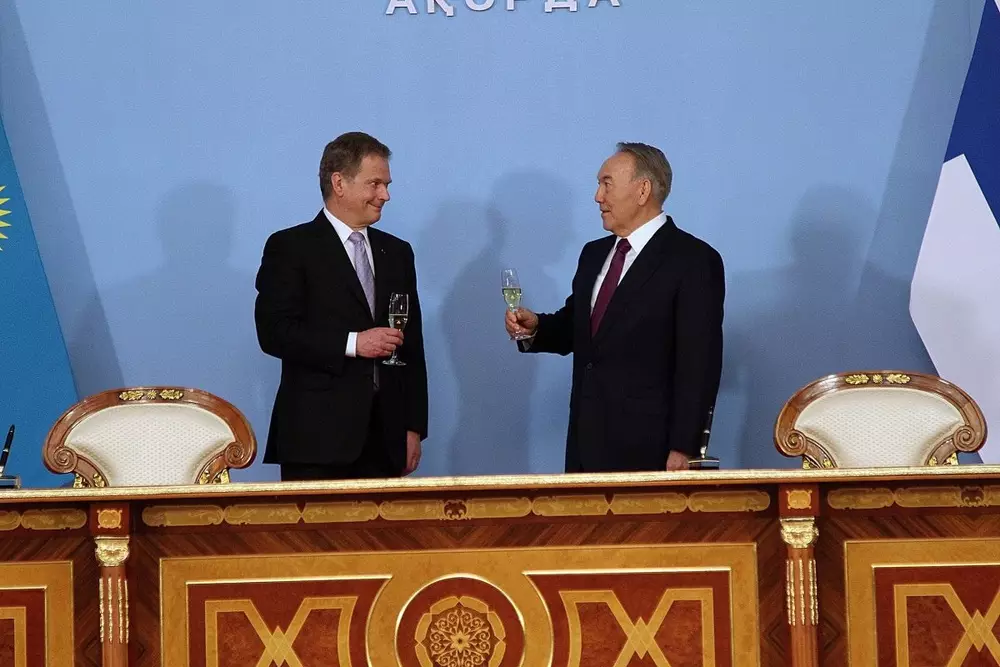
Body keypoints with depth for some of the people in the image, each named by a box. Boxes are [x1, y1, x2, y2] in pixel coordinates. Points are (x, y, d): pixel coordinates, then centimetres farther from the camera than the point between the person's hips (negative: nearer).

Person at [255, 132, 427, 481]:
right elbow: (273, 332, -9)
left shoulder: (396, 253, 18)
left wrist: (414, 427, 11)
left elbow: (412, 345, 17)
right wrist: (352, 343, -16)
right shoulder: (290, 247, 1)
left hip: (385, 435, 5)